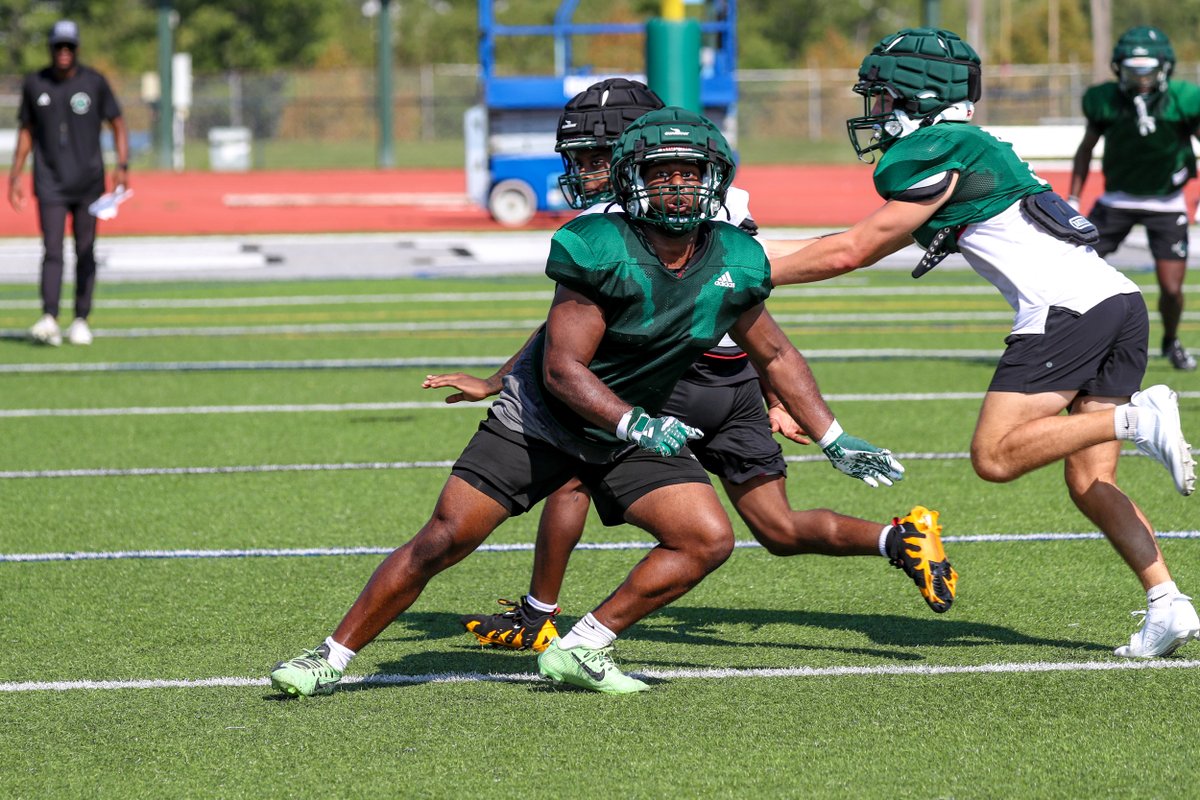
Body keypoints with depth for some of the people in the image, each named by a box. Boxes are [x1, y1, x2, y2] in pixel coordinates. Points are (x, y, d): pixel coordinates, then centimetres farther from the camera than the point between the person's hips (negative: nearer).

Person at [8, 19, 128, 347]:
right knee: (52, 251, -10)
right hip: (50, 182, 0)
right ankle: (49, 320, -20)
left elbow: (117, 124, 3)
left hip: (88, 182, 0)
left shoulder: (94, 83, -3)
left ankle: (81, 320, 11)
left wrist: (122, 166, -10)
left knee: (85, 252, 4)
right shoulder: (34, 84, 3)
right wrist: (14, 176, 8)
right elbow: (26, 131, 12)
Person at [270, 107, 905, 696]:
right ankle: (333, 656, 5)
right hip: (541, 418, -5)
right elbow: (563, 368, -25)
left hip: (634, 429, 5)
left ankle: (580, 650, -6)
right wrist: (635, 424, -38)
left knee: (708, 540, -14)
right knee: (443, 540, -8)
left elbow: (775, 355, 8)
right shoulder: (601, 250, -25)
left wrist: (835, 441, 9)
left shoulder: (733, 264, -9)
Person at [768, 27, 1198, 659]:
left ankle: (1137, 419, -22)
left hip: (1065, 309, -9)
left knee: (995, 456, -11)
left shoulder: (931, 154, -1)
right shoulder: (960, 150, 27)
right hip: (1121, 302, 9)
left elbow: (850, 253, 2)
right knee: (1090, 484, 7)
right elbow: (868, 246, 32)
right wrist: (750, 260, 32)